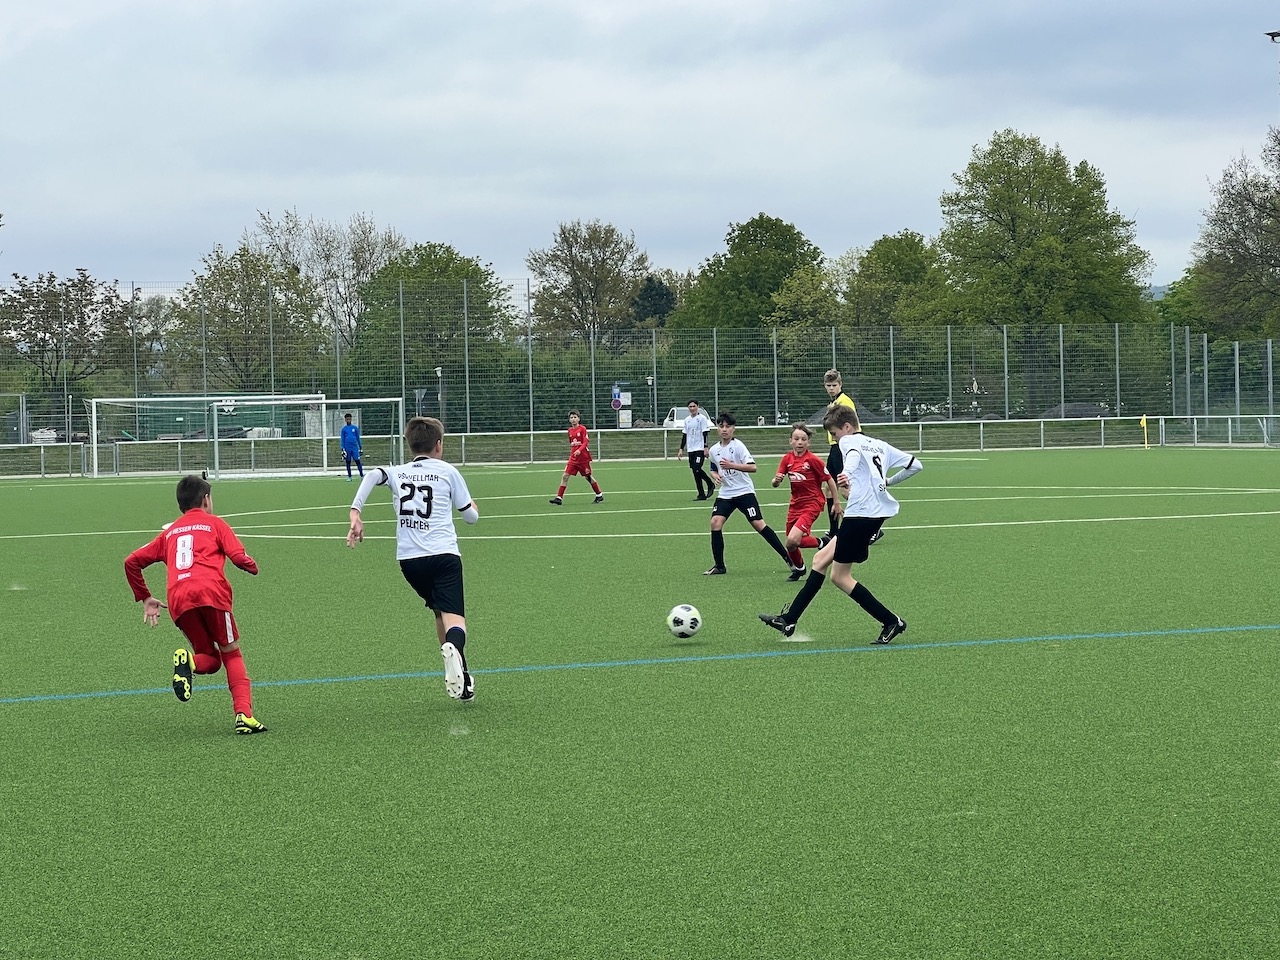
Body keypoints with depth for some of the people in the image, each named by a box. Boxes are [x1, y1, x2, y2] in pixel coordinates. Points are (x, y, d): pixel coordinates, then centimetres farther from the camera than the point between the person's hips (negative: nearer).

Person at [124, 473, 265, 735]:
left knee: (210, 659, 17)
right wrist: (253, 567, 25)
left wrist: (145, 598, 34)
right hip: (211, 592, -3)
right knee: (231, 654, 11)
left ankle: (188, 661, -19)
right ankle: (244, 714, -7)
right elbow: (239, 558, 3)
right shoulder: (215, 523, 17)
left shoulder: (170, 532, 28)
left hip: (178, 601, 3)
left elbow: (132, 562, 27)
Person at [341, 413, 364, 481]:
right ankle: (349, 477, 12)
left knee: (358, 461, -6)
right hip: (347, 448, 0)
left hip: (355, 447, 0)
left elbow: (358, 438, 11)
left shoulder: (355, 428, 6)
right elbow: (342, 439, 5)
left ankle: (362, 475, -5)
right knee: (348, 462, 5)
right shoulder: (344, 429, 4)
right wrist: (343, 449, -2)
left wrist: (360, 447, 10)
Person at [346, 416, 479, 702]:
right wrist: (472, 506, 38)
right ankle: (454, 647, -49)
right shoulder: (447, 471, 10)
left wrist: (355, 513, -11)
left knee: (439, 611, 21)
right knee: (453, 616, -14)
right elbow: (471, 516, 15)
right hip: (443, 554, -3)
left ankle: (461, 679, 23)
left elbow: (373, 475, -7)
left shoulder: (397, 473, 16)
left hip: (408, 558, 4)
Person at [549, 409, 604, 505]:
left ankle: (599, 496, 24)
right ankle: (559, 498, -8)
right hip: (573, 458, 5)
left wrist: (579, 450, -30)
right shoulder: (570, 430, 10)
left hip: (583, 457, -5)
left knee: (588, 477, 7)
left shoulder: (582, 429, -7)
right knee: (565, 476, -7)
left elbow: (585, 442, -16)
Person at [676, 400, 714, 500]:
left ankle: (710, 484, 4)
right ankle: (701, 494, 7)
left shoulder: (702, 418, -4)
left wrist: (706, 448, -14)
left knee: (697, 469, -17)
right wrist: (681, 449, 13)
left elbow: (705, 434, -8)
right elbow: (684, 435, 17)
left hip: (700, 448, -6)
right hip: (690, 449, 6)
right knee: (695, 471, 4)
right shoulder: (687, 420, 13)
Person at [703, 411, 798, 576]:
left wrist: (732, 465, -28)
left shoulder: (738, 446, -8)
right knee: (715, 522, -13)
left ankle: (787, 557, -1)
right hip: (725, 494, 5)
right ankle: (719, 565, -3)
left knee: (759, 524, -11)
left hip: (744, 491, -5)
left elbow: (752, 467, -18)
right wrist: (715, 476, 3)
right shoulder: (714, 451, 8)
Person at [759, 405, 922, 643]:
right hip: (877, 513, 9)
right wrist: (888, 481, 29)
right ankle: (789, 619, 17)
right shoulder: (880, 445, 20)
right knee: (821, 559, 15)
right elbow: (915, 464, 20)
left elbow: (853, 454, -28)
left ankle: (892, 622, 0)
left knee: (840, 576, 0)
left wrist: (848, 474, -48)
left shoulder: (849, 441, -2)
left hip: (861, 513, -9)